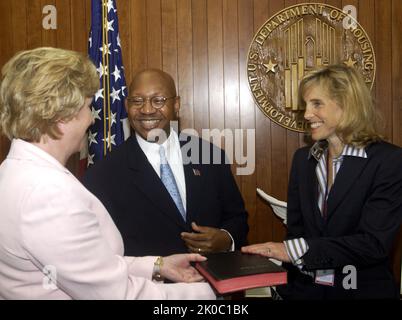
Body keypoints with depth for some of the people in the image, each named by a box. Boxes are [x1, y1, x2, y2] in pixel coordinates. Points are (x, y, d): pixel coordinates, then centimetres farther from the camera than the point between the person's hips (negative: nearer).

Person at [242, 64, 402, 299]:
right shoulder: (303, 159, 7)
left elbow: (375, 243, -16)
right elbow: (295, 231, 8)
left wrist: (295, 250, -21)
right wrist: (286, 290, -4)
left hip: (363, 291, -2)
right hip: (305, 290, 3)